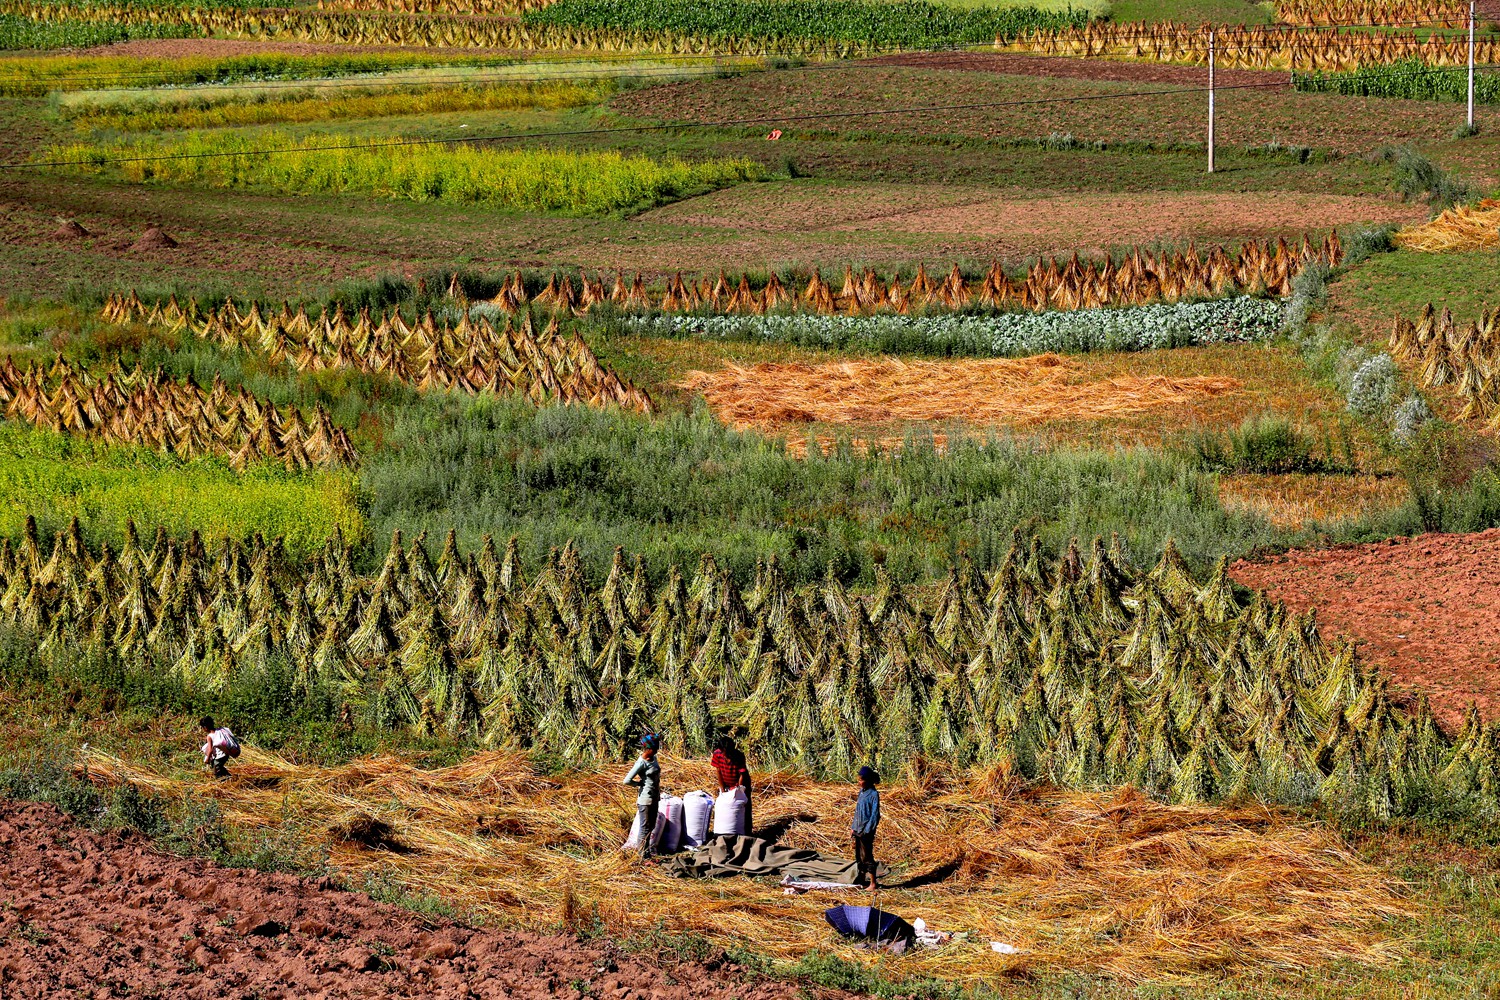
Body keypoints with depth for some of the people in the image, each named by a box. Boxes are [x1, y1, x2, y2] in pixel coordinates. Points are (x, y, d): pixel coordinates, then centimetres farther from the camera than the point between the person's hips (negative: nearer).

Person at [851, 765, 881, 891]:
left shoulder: (873, 794, -14)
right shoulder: (862, 792, 10)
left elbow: (875, 814, -15)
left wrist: (867, 830, -18)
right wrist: (853, 827, 14)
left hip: (866, 831, -8)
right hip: (858, 830, 8)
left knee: (867, 857, -4)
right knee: (859, 857, 14)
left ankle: (873, 884, 2)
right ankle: (861, 880, 24)